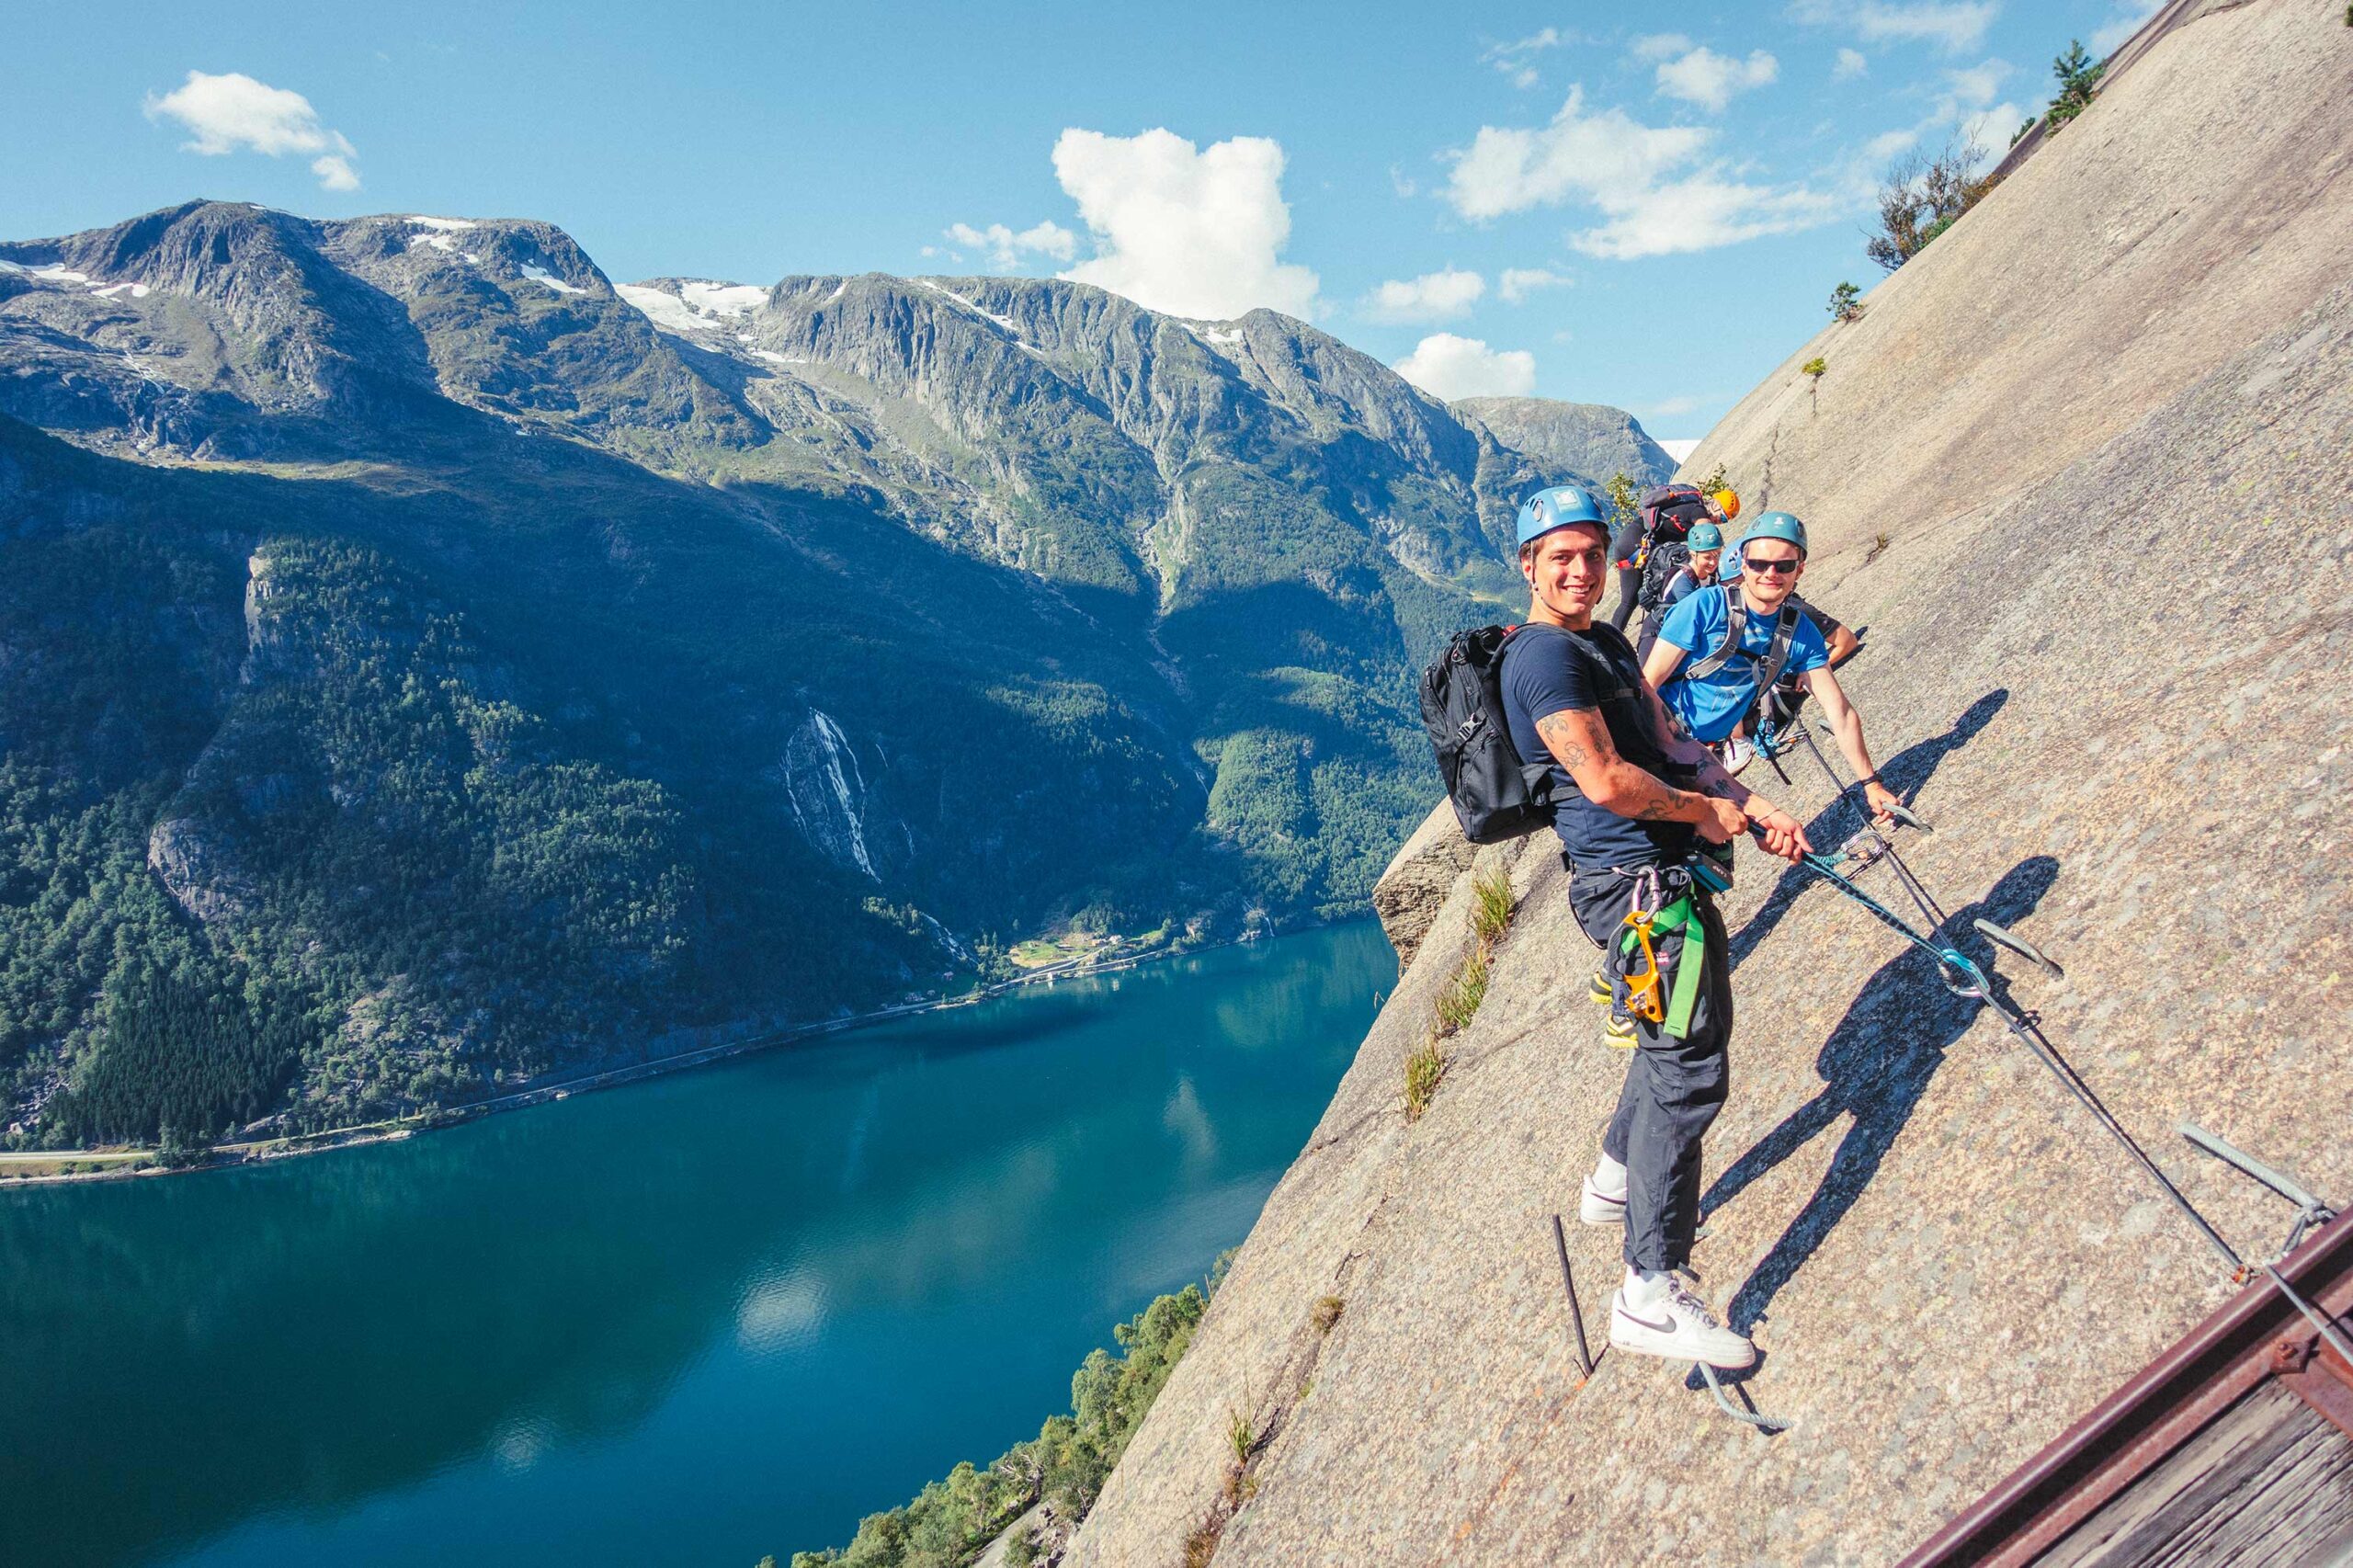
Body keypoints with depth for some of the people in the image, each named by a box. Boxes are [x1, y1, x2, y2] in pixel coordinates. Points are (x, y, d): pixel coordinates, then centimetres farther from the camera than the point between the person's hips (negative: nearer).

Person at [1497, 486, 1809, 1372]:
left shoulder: (1607, 643, 18)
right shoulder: (1544, 655, -16)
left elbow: (1669, 743, 17)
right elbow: (1606, 782, -22)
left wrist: (1752, 807, 6)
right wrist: (1708, 811, -8)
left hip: (1667, 872, 11)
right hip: (1637, 882, -11)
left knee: (1693, 1031, 25)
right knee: (1687, 1070, -11)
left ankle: (1617, 1180, 42)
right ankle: (1651, 1296, -7)